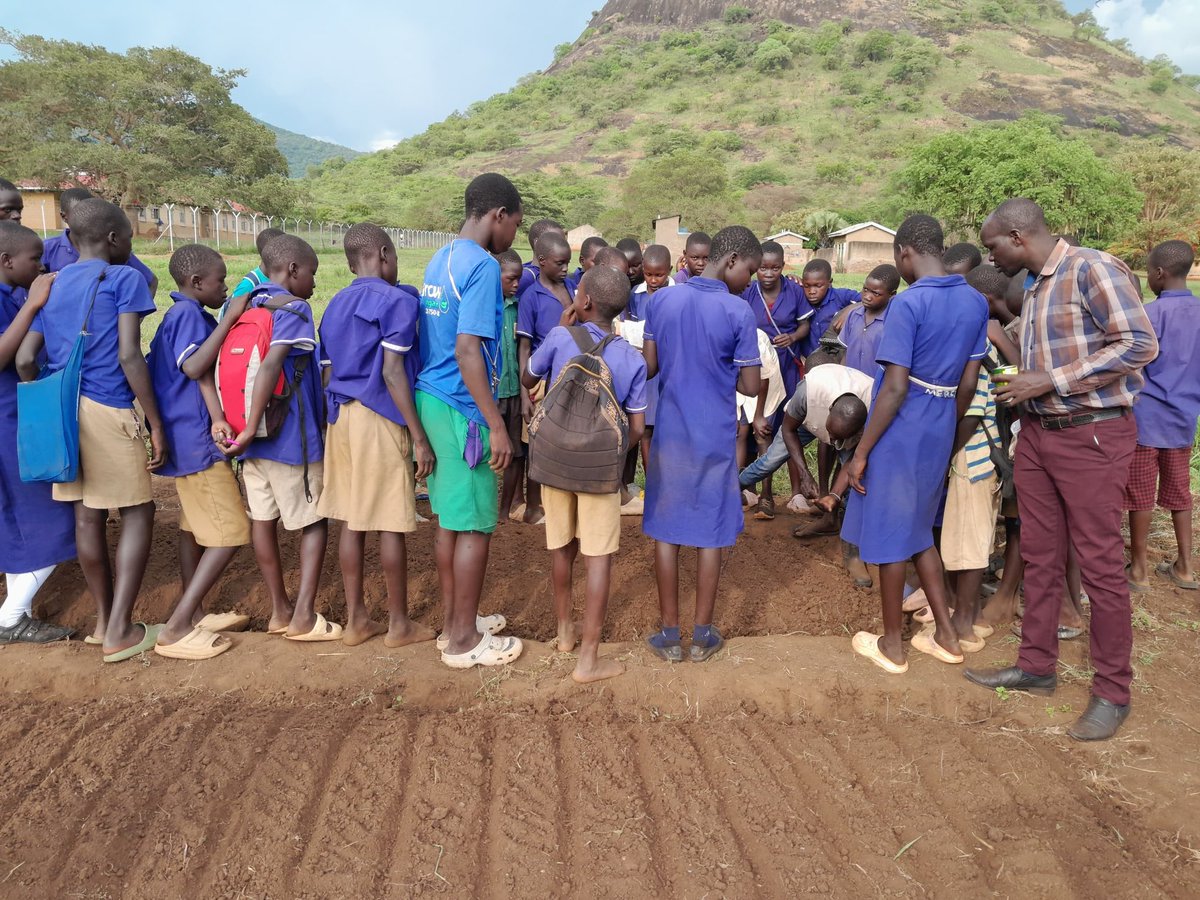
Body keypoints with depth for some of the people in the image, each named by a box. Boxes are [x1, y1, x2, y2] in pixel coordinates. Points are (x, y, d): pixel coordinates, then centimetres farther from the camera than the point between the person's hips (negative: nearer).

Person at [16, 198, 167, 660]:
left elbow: (25, 360, 6)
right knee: (138, 513, 4)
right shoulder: (124, 279, -4)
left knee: (87, 516, 15)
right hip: (109, 410, -6)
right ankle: (119, 631, 2)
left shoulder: (50, 286, 14)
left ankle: (104, 619, 28)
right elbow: (129, 356, -14)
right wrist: (156, 425, -11)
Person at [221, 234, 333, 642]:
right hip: (292, 439, -7)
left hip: (256, 440, 7)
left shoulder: (245, 309, 12)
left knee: (263, 520, 11)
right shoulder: (294, 309, -11)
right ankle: (303, 616, 2)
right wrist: (251, 429, -25)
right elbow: (271, 366, -25)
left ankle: (280, 610, 22)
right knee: (314, 522, 5)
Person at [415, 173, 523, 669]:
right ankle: (463, 639, 12)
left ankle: (452, 619, 28)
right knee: (475, 525, 1)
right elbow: (467, 350, -23)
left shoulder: (438, 261, 13)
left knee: (449, 518, 16)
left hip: (431, 398, 9)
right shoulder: (482, 265, -15)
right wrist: (497, 426, -21)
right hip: (462, 408, -9)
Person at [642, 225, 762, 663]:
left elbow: (649, 366, 1)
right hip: (716, 436, -2)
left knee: (667, 530, 10)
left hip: (670, 432, 3)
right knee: (710, 533, 9)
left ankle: (669, 634, 17)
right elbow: (750, 386, -9)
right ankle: (703, 634, 19)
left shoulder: (661, 299, -2)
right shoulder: (738, 312, -12)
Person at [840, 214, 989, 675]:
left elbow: (895, 388, -20)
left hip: (901, 431, -7)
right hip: (940, 431, 7)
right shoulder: (976, 302, 5)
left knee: (890, 536, 7)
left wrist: (860, 453, -14)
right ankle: (946, 634, 27)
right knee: (917, 531, 21)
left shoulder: (908, 303, -17)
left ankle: (891, 645, 20)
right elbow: (968, 383, 9)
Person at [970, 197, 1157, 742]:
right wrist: (1021, 388, 4)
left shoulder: (1093, 270, -12)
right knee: (1039, 557, 13)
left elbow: (1140, 344, -19)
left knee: (1099, 564, 0)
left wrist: (1049, 381, -20)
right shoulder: (1033, 289, 13)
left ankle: (1112, 691, 14)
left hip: (1092, 435, -8)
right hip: (1037, 432, 8)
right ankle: (1036, 666, 26)